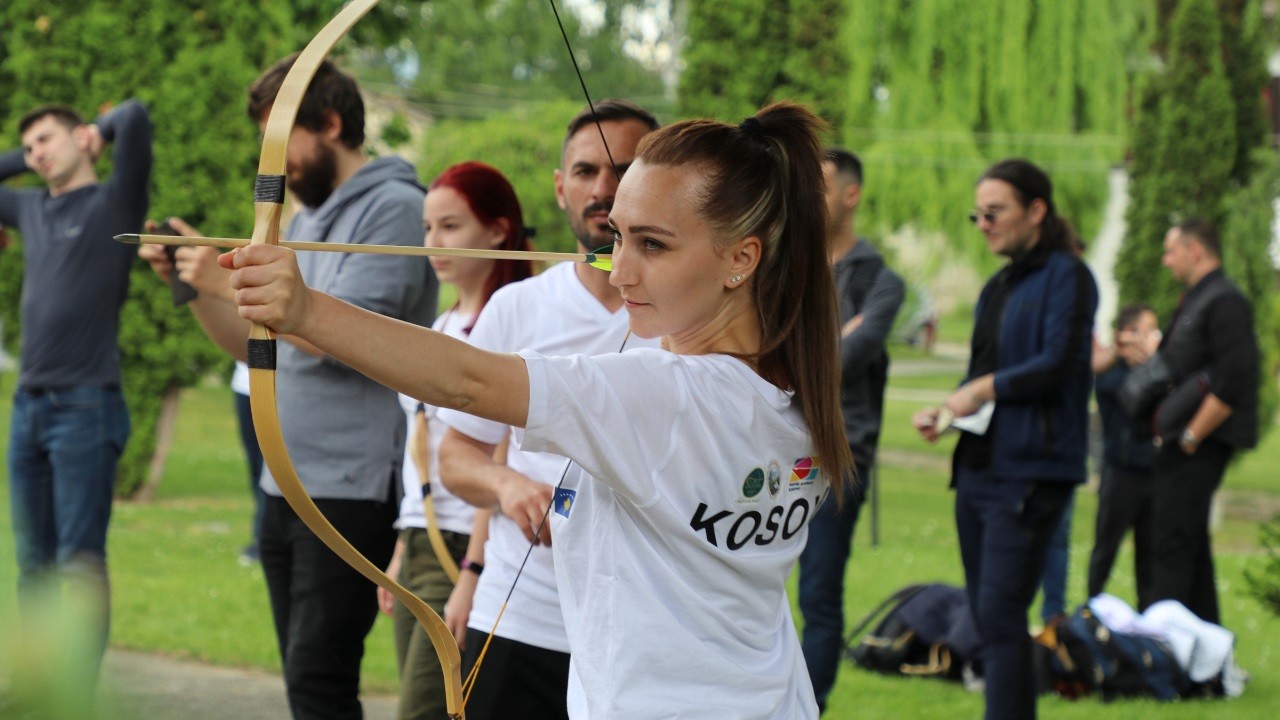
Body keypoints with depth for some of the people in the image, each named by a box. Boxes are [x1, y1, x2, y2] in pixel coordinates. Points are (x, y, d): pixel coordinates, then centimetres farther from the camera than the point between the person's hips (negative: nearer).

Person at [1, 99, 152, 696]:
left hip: (87, 406, -7)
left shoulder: (115, 203, -1)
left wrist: (101, 132, 4)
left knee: (79, 562, -9)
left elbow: (135, 117, -15)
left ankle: (80, 691, -9)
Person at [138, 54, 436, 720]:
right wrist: (190, 284, 5)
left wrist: (229, 281, -13)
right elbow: (255, 345, 19)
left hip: (350, 490, -9)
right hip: (286, 485, 9)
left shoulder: (394, 208, -9)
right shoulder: (303, 220, 18)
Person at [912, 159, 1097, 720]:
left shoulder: (1066, 276, -6)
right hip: (979, 464, 9)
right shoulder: (997, 287, 19)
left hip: (1030, 472, -9)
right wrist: (944, 412, 6)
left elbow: (1058, 363, -16)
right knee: (987, 617, 8)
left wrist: (984, 389, -8)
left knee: (1000, 615, -14)